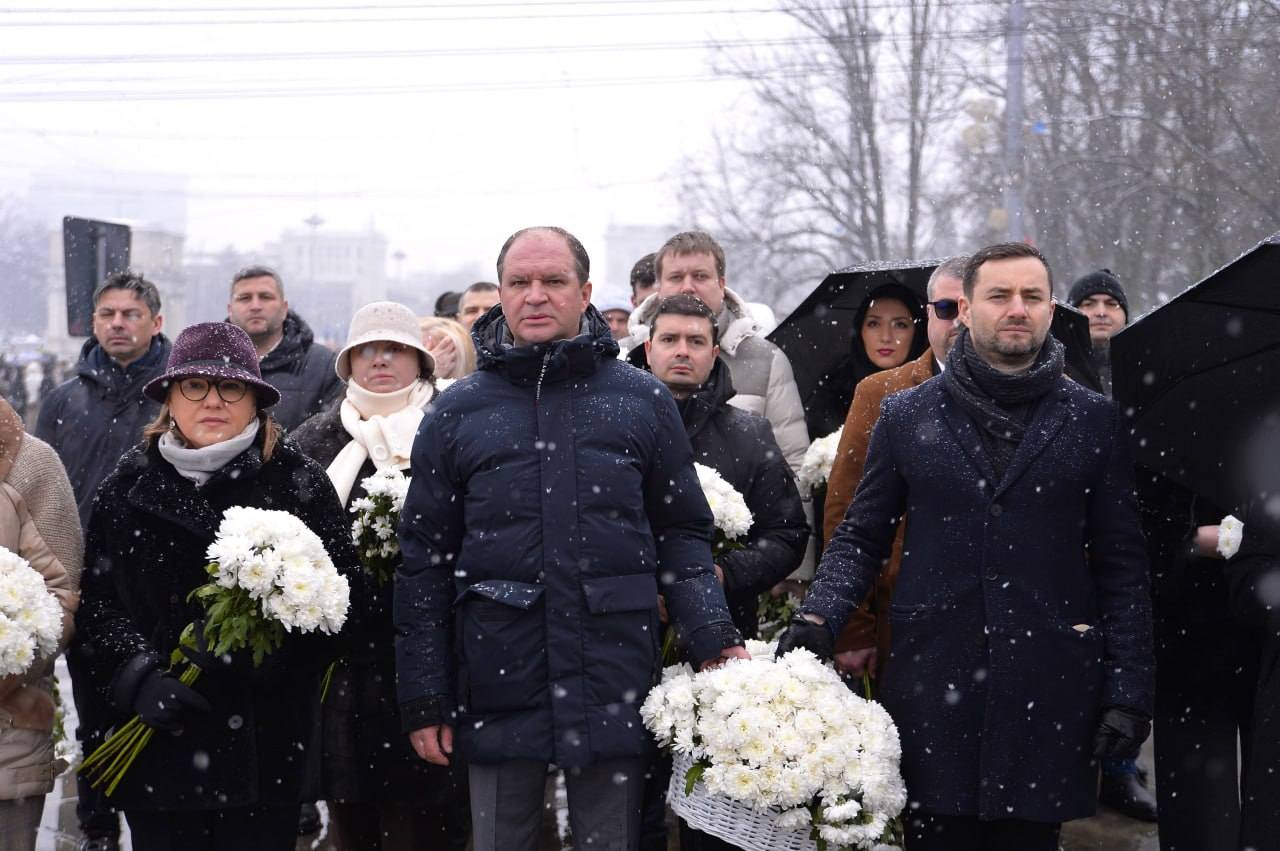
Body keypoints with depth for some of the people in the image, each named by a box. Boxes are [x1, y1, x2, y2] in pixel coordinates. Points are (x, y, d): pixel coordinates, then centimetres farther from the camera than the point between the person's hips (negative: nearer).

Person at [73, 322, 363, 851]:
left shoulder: (299, 481, 2)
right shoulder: (128, 487, 9)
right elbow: (96, 600, 7)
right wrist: (138, 677, -10)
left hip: (266, 746, -2)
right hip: (158, 746, 2)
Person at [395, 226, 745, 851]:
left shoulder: (643, 401, 6)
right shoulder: (456, 413, 5)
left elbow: (682, 535, 8)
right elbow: (425, 562, 6)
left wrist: (714, 641, -8)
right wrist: (424, 702, 3)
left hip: (615, 689, 0)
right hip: (499, 690, 0)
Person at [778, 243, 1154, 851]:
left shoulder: (1093, 421, 6)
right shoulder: (907, 415, 8)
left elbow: (1121, 565, 6)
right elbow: (861, 537, 12)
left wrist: (1128, 688, 0)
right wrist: (819, 617, -5)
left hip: (1049, 686, 0)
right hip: (931, 682, 0)